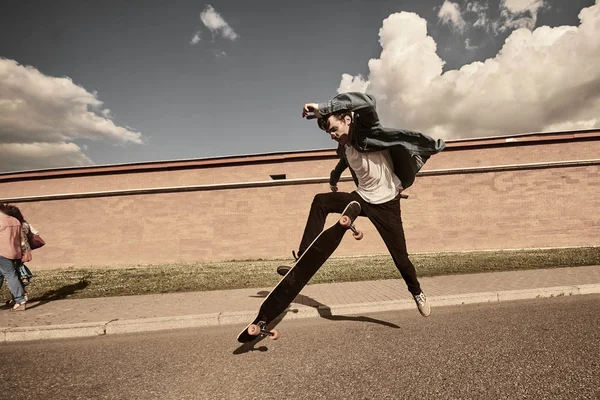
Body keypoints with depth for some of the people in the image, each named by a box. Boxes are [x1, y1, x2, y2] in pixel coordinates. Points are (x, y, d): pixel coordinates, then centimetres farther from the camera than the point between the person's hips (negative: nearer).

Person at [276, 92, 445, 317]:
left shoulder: (366, 132, -17)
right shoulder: (343, 148, 3)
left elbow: (367, 102, -37)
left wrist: (322, 108, -42)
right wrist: (334, 178, 41)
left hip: (386, 204, -5)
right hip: (362, 198, 6)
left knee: (400, 255, -1)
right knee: (320, 202, -10)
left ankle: (417, 293, 32)